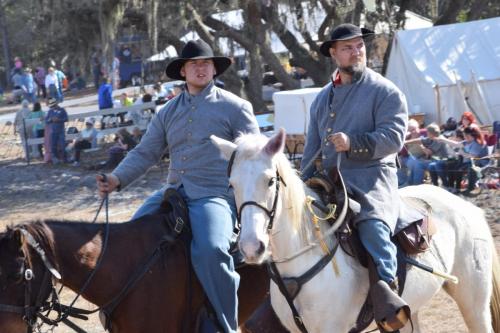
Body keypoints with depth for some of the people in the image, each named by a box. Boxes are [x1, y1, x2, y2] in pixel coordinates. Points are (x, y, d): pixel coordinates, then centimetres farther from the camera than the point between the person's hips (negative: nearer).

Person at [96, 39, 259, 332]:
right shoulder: (169, 112, 18)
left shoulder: (235, 107, 4)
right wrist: (118, 179, -4)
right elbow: (145, 153, 14)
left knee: (210, 250, -33)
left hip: (215, 195, -6)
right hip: (174, 192, 6)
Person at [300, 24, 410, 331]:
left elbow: (393, 137, -12)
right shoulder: (323, 98, 21)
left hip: (371, 179, -7)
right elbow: (313, 147, 25)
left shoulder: (385, 91, 1)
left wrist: (352, 142, -24)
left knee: (373, 227, -33)